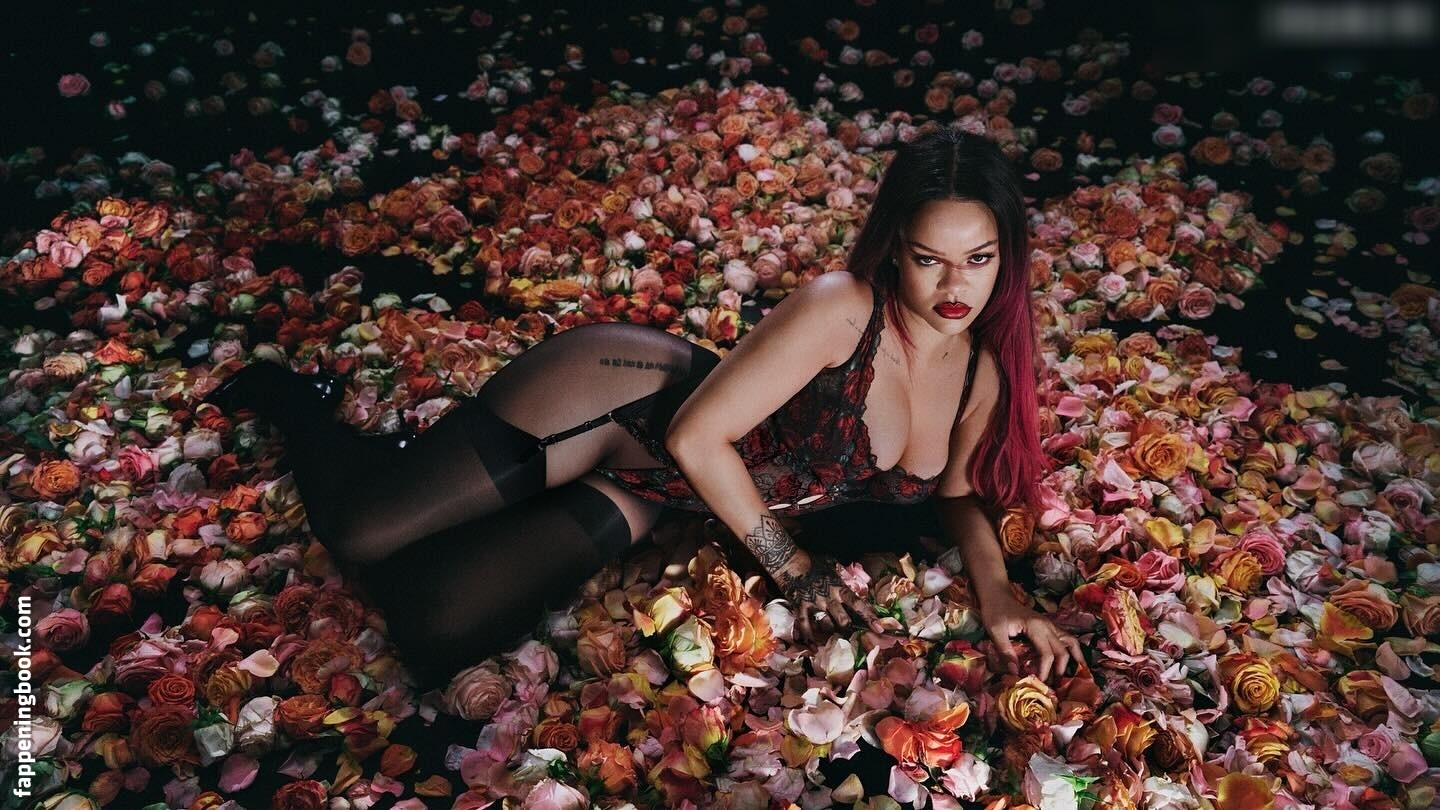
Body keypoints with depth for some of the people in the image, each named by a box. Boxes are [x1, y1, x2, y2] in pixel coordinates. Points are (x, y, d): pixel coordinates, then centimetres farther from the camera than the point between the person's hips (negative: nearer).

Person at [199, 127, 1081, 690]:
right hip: (619, 393, -5)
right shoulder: (839, 307, -23)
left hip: (639, 489, 6)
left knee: (434, 632, -2)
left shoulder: (986, 374, -2)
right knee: (360, 530, -13)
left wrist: (997, 592, -6)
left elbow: (959, 491, 13)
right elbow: (697, 436, -22)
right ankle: (294, 399, 22)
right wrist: (793, 565, -14)